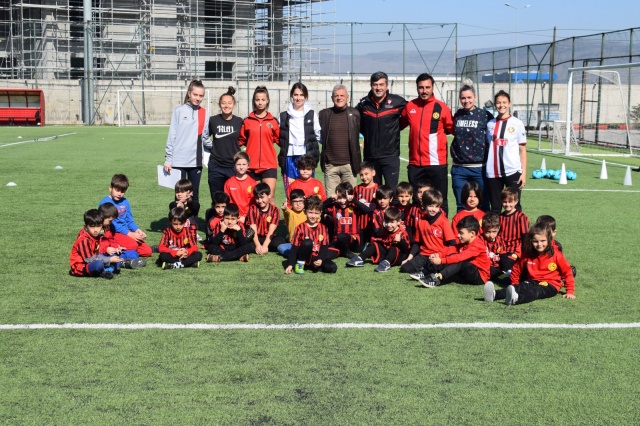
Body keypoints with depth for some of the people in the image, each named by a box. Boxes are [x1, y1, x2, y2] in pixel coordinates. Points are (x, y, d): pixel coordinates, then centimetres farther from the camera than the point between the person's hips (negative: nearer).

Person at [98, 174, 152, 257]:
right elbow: (111, 224, -15)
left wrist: (137, 230, -8)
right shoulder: (105, 202, -9)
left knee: (147, 251, -6)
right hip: (112, 233, -7)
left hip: (127, 232, 7)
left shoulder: (125, 202, 11)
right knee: (133, 245, -32)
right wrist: (129, 233, -18)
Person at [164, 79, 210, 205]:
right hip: (178, 161, -3)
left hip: (196, 161, 3)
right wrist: (168, 159, -4)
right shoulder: (179, 111, -1)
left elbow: (205, 137, 11)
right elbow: (172, 136, -1)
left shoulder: (204, 114, 7)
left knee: (194, 195, 8)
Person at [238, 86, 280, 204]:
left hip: (269, 165, -1)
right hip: (252, 165, 1)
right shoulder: (247, 121, 7)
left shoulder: (273, 121, 6)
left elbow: (279, 140, 9)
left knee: (270, 196, -9)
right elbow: (241, 140, 11)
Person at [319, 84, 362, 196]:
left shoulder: (355, 114, 5)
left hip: (349, 164, 0)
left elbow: (363, 133, 12)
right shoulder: (324, 114, 7)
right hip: (330, 165, 1)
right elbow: (318, 135, 15)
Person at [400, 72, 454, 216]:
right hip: (415, 164, 4)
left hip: (437, 163, -3)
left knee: (440, 201, 3)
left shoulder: (441, 107, -3)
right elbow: (400, 124, 21)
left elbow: (452, 128, 6)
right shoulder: (410, 106, 7)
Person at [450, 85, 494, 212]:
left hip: (479, 168, -3)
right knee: (461, 206, 7)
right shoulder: (457, 115, 9)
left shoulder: (485, 115, -3)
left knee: (482, 206, 3)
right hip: (459, 168, 3)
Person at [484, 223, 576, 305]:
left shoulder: (556, 255, -4)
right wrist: (515, 286, 14)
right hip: (533, 282, 4)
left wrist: (570, 292, -1)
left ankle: (516, 299, -69)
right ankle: (495, 295, -54)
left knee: (535, 291, -35)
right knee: (521, 287, -27)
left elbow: (567, 272, 2)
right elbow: (517, 269, 17)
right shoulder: (528, 255, 6)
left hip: (550, 285, -4)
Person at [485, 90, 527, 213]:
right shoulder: (490, 124, 10)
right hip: (493, 173, 3)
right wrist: (485, 170, 7)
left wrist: (524, 173, -4)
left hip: (512, 172, -3)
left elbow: (522, 149, 2)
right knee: (494, 208, 6)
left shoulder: (517, 124, 2)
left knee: (514, 207, -1)